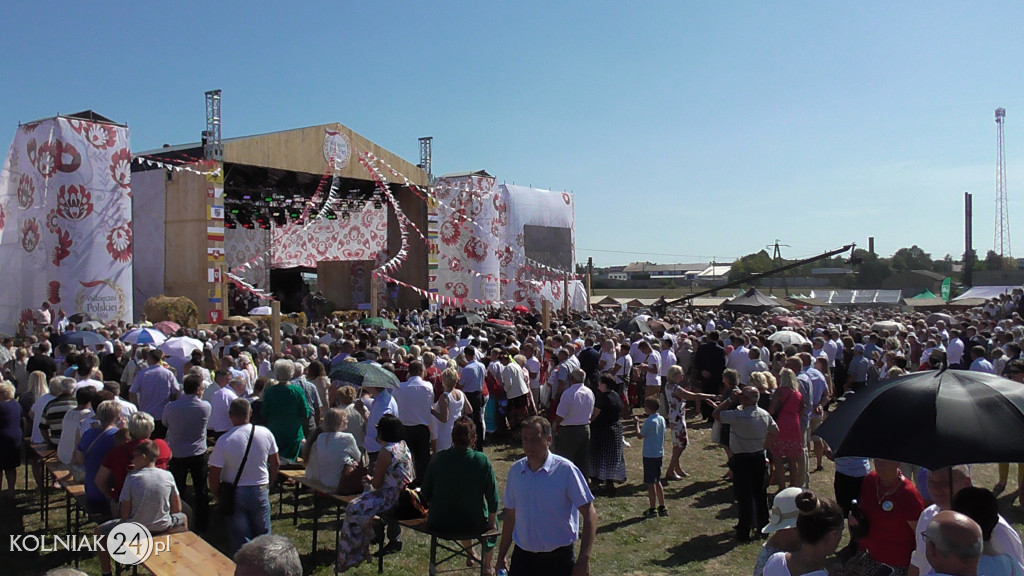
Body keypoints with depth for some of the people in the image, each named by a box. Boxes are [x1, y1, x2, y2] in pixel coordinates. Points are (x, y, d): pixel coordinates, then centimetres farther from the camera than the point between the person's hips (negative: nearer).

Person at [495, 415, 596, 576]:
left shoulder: (566, 470, -12)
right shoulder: (515, 470, 2)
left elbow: (589, 514, -12)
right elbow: (510, 516, 11)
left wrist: (584, 560, -19)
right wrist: (501, 557, 11)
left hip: (558, 558, -3)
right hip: (522, 556, 3)